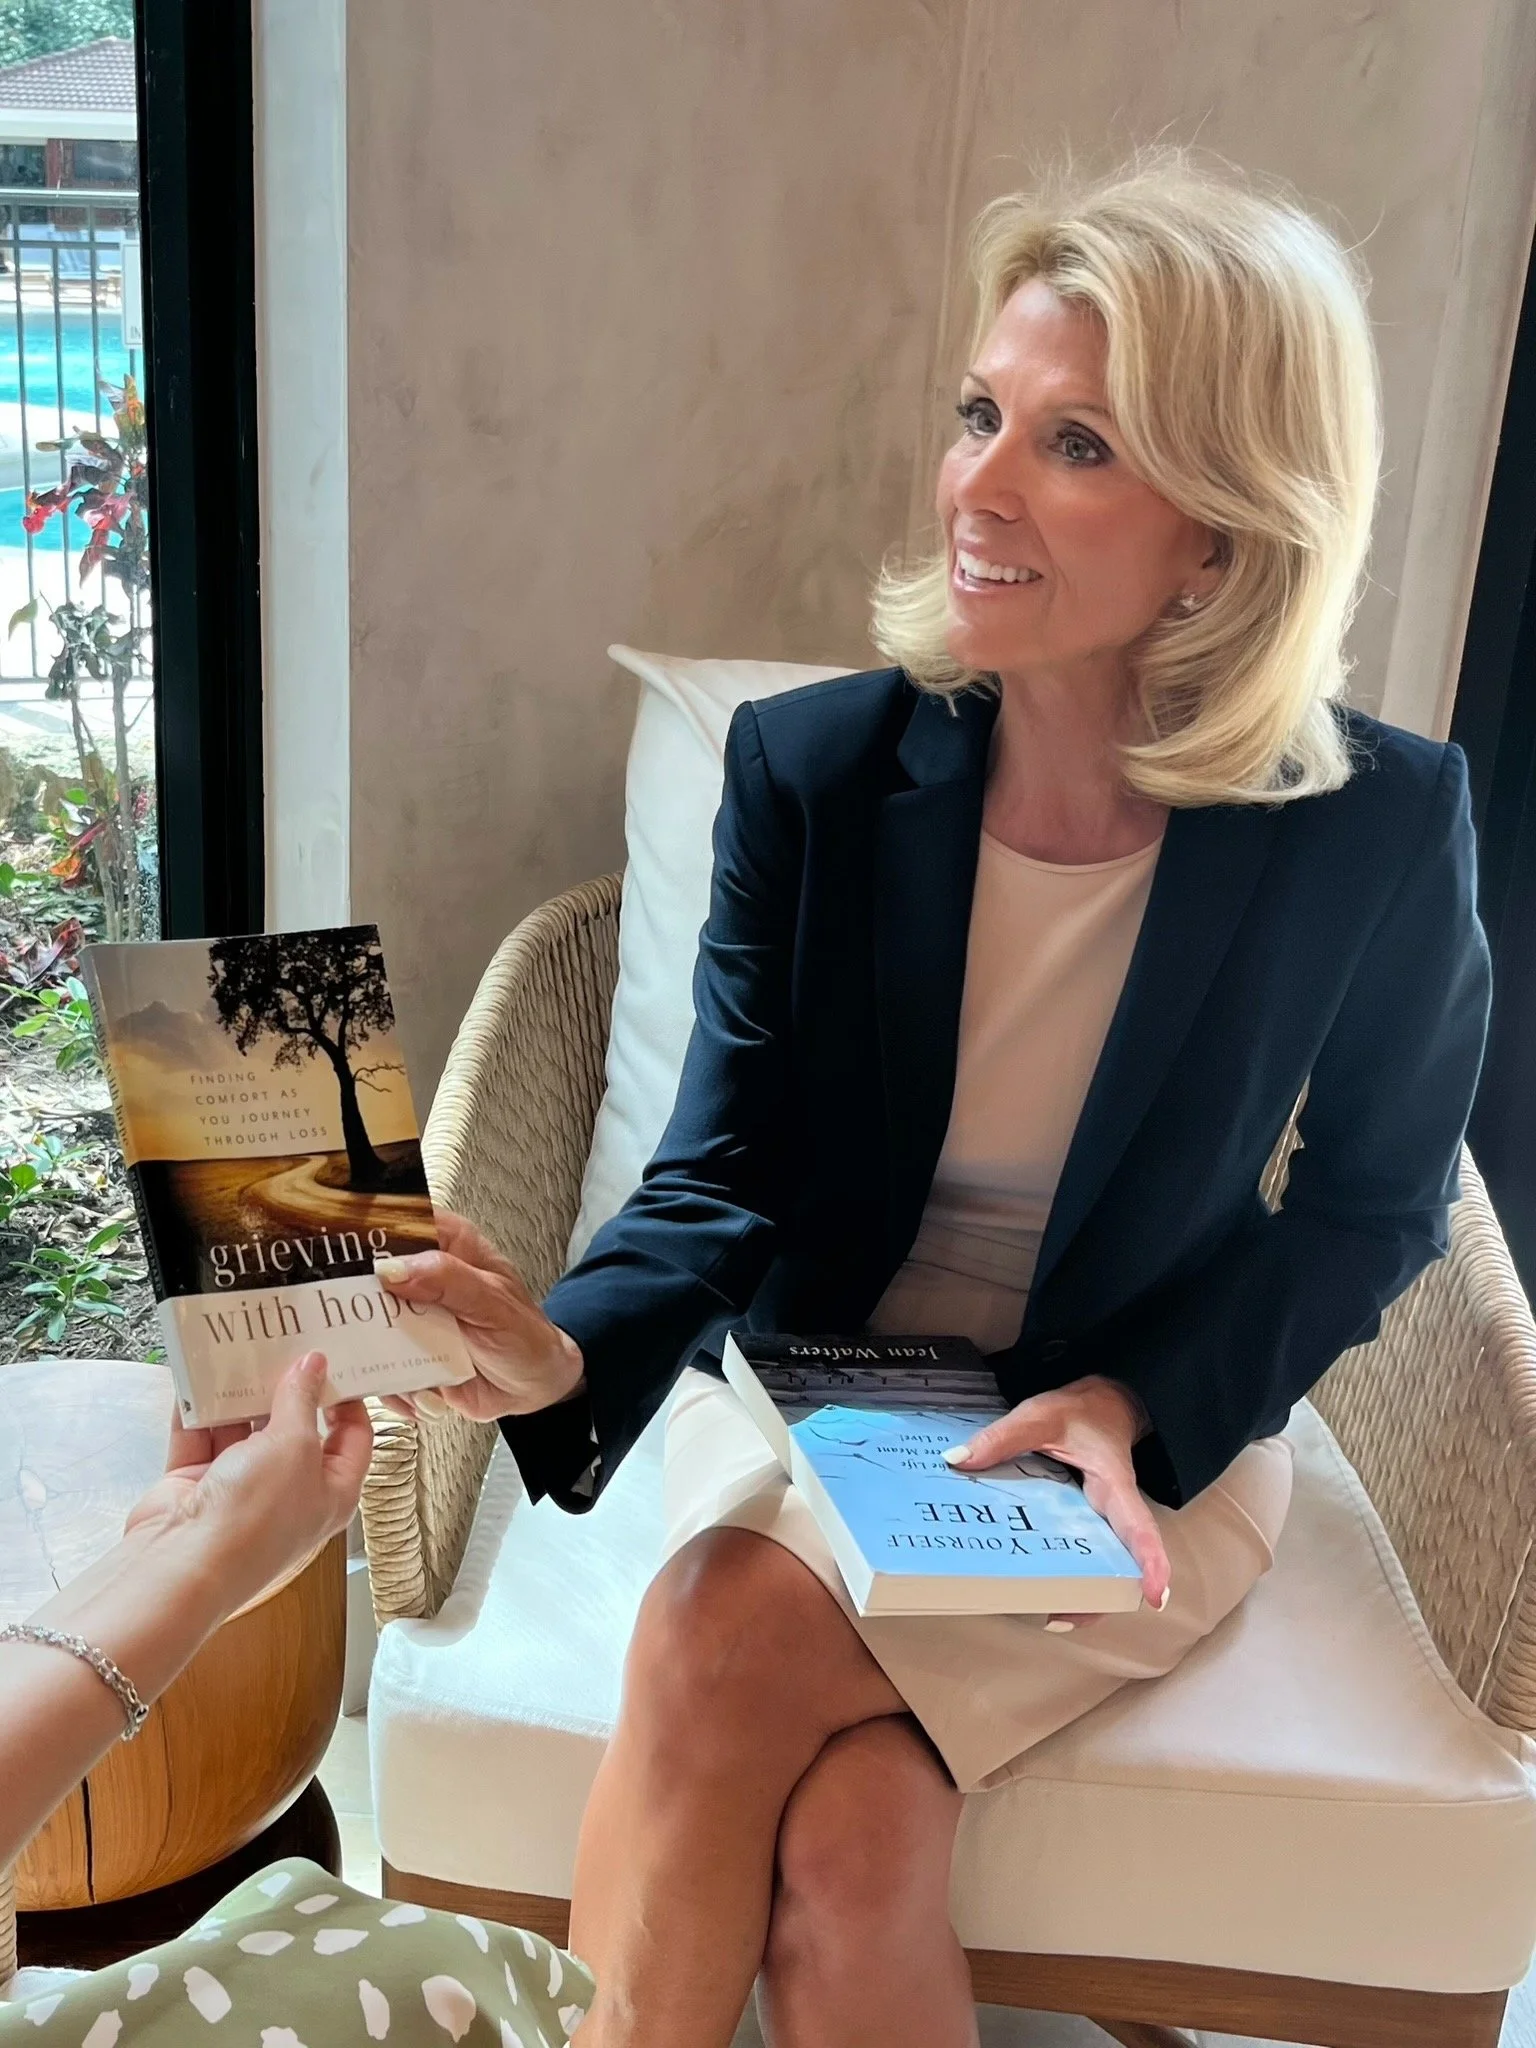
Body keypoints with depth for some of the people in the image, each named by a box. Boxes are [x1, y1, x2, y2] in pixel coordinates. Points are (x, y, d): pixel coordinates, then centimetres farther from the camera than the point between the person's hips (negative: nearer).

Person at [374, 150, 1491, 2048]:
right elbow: (723, 1169, -11)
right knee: (841, 1837, -24)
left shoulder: (1382, 829, -14)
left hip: (1151, 1454, -1)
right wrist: (575, 1348, -33)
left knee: (732, 1639, -26)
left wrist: (1139, 1399, -16)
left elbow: (1372, 1204, 0)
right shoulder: (807, 766, -11)